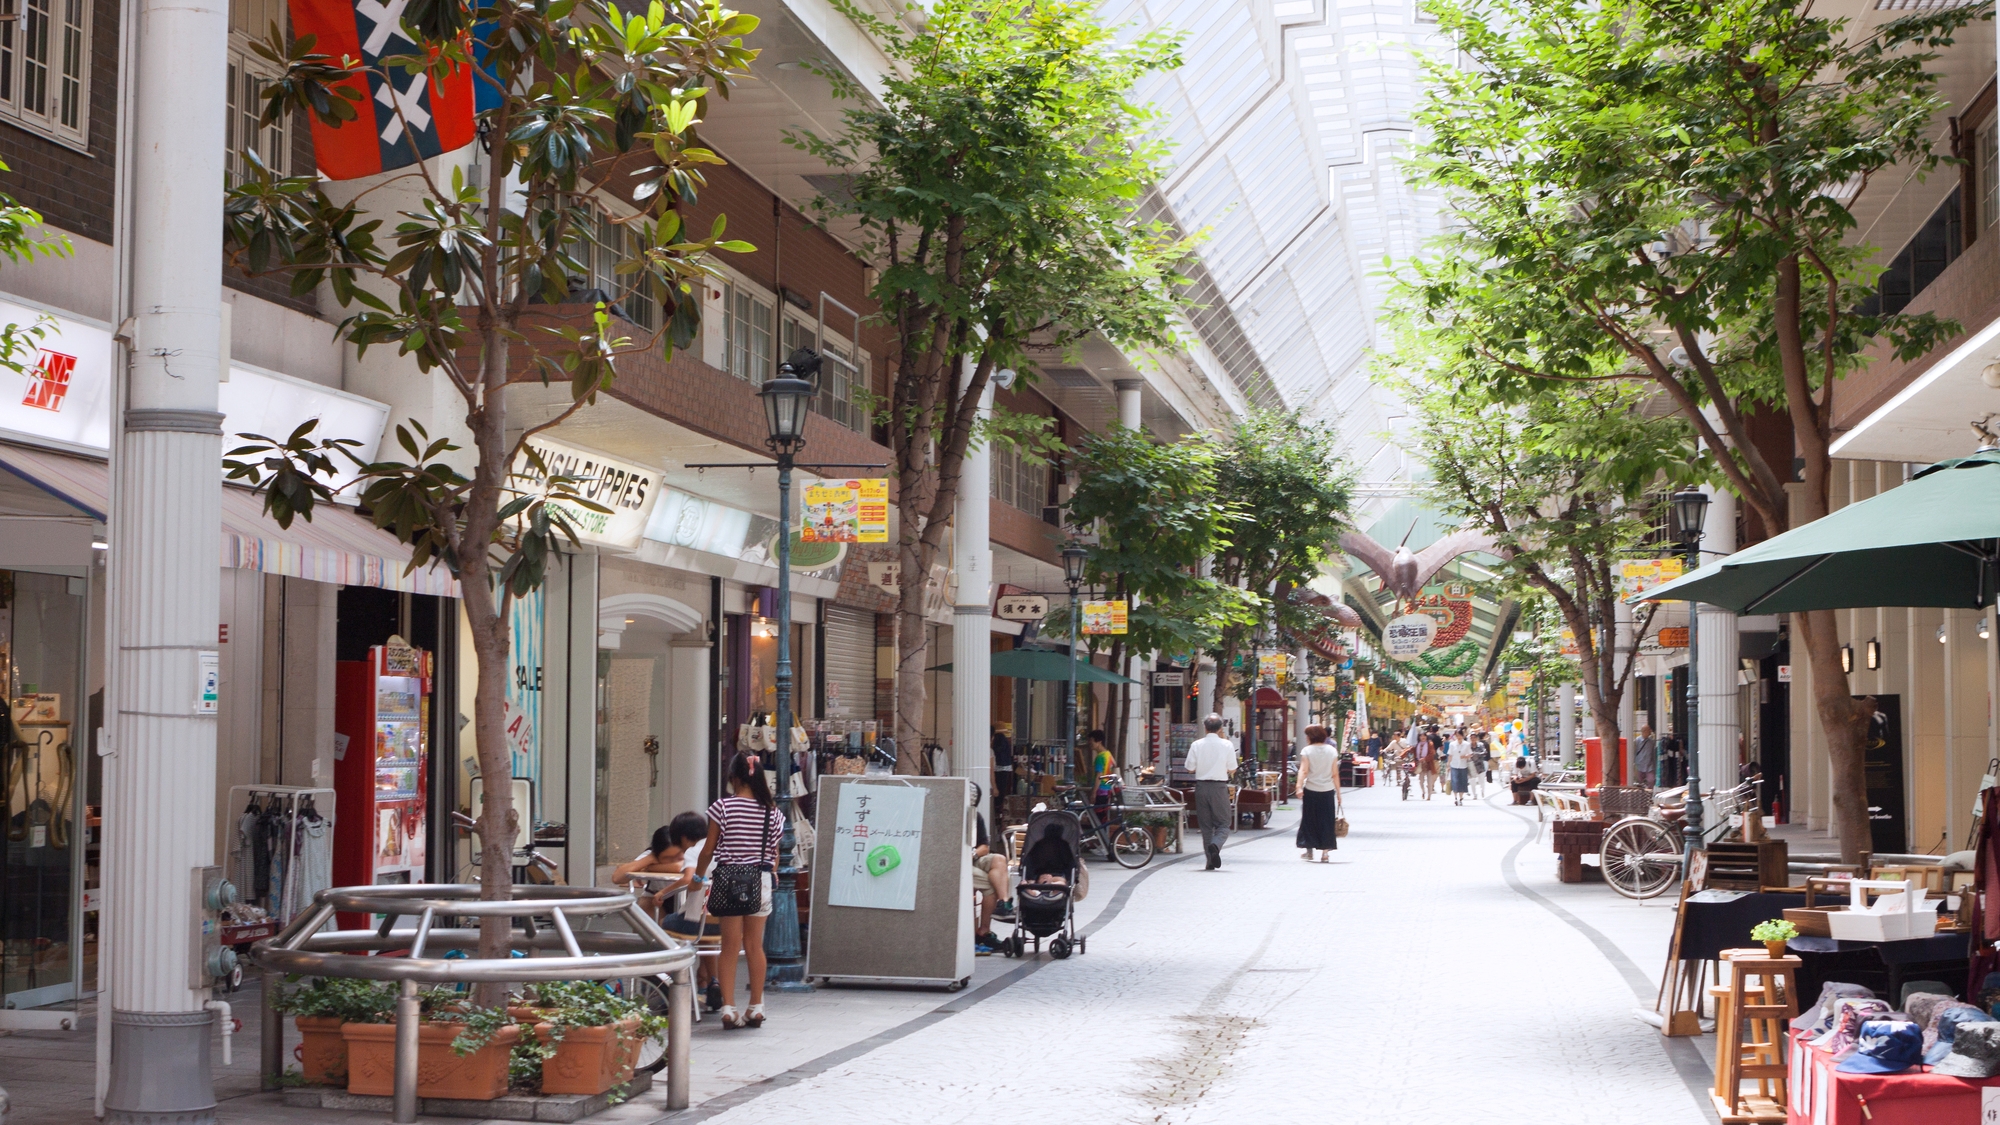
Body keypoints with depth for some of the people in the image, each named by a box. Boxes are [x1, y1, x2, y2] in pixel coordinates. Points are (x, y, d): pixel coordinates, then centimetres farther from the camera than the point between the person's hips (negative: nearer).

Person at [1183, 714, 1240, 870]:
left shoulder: (1197, 745, -2)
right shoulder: (1227, 745, -4)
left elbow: (1190, 769, 0)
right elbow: (1232, 770, -1)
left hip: (1201, 786, 2)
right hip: (1219, 787, -2)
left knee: (1206, 824, 10)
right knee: (1224, 823, 7)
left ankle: (1210, 862, 9)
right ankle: (1215, 845, -23)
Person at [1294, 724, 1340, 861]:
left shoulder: (1307, 751, -5)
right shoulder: (1331, 751, 3)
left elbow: (1303, 770, -17)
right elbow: (1335, 774, 1)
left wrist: (1299, 786, -24)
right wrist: (1338, 792, 6)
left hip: (1311, 790, -2)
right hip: (1328, 790, 2)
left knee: (1309, 820, 10)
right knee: (1326, 820, 8)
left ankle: (1309, 850, 14)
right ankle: (1325, 852, 5)